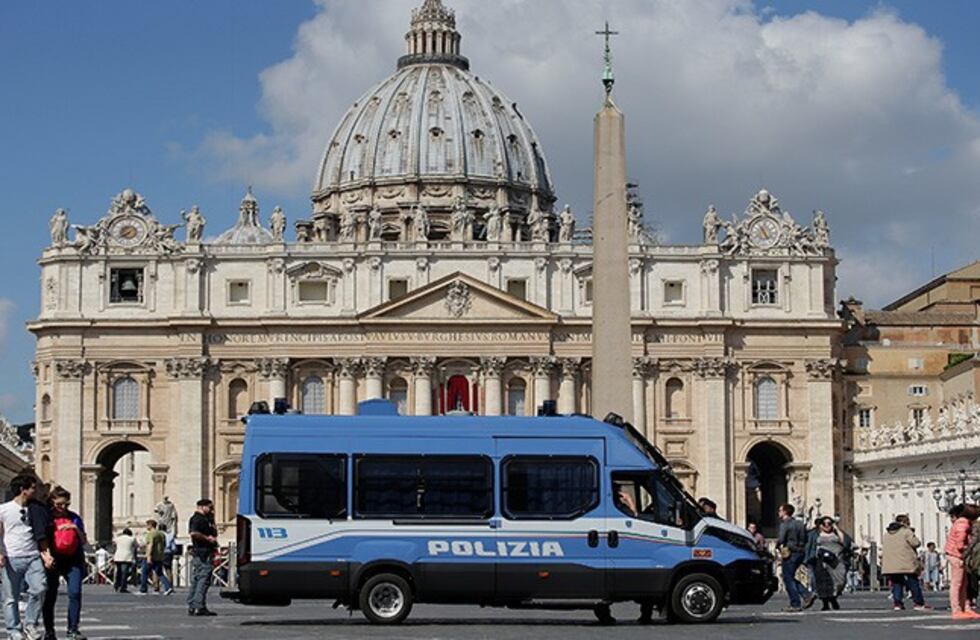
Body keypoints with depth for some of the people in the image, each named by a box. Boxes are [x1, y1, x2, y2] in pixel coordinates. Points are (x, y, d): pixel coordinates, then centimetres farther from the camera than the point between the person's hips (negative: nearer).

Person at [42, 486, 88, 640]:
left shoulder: (74, 518, 8)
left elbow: (84, 542, 8)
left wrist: (76, 529, -9)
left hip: (73, 560, 1)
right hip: (53, 561, -1)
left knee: (75, 593, -11)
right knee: (50, 596, -1)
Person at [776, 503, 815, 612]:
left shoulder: (784, 524, -11)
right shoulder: (799, 524, 13)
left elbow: (781, 539, -20)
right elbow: (805, 540, 14)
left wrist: (777, 543, 0)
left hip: (789, 553, -8)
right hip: (800, 553, 8)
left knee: (788, 579, -1)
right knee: (791, 578, 18)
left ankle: (795, 604, -4)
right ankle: (807, 595, 4)